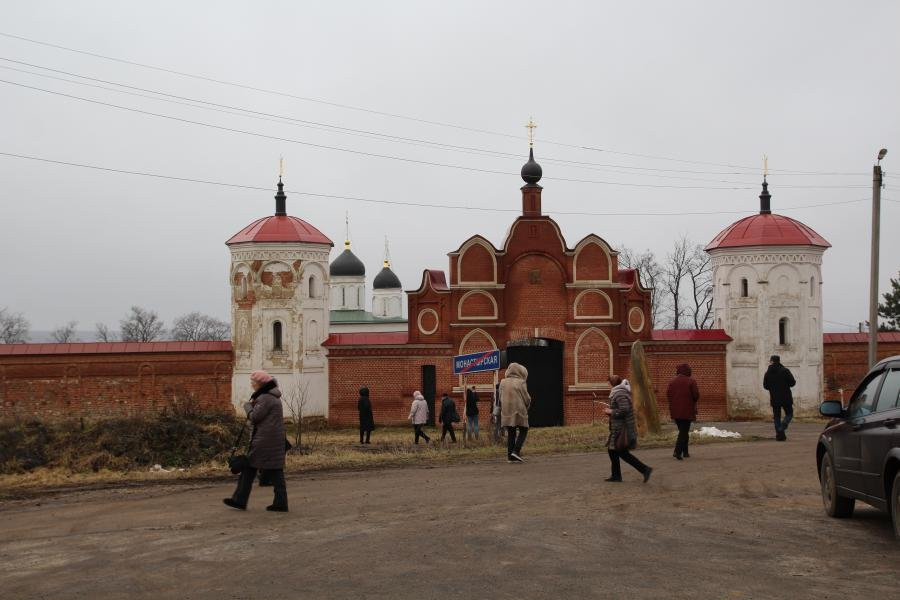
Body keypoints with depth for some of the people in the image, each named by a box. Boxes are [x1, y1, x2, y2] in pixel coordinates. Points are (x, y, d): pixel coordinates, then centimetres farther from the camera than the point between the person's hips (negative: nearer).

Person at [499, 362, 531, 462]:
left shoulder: (503, 383, 5)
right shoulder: (521, 382, -8)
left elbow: (501, 396, 8)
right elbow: (526, 398, -6)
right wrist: (527, 405, 14)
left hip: (506, 411, 5)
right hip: (519, 411, -4)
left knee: (511, 433, 10)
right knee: (523, 431, 8)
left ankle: (510, 456, 6)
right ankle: (516, 451, -8)